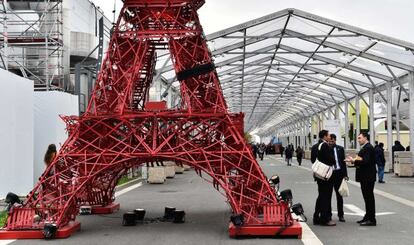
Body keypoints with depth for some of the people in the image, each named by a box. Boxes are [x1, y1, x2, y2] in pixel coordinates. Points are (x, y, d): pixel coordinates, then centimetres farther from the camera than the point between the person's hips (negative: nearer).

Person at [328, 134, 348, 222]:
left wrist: (345, 175, 0)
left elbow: (343, 162, 6)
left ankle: (340, 215, 16)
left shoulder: (340, 149, 5)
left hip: (338, 173, 2)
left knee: (339, 195, 9)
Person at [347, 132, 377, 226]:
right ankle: (368, 217, 24)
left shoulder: (368, 148, -15)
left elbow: (366, 161, -24)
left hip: (368, 177, -10)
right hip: (365, 177, 10)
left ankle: (372, 220, -2)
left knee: (369, 197, -6)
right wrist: (354, 160, 5)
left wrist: (354, 161, -21)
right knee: (367, 197, 15)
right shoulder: (365, 147, 17)